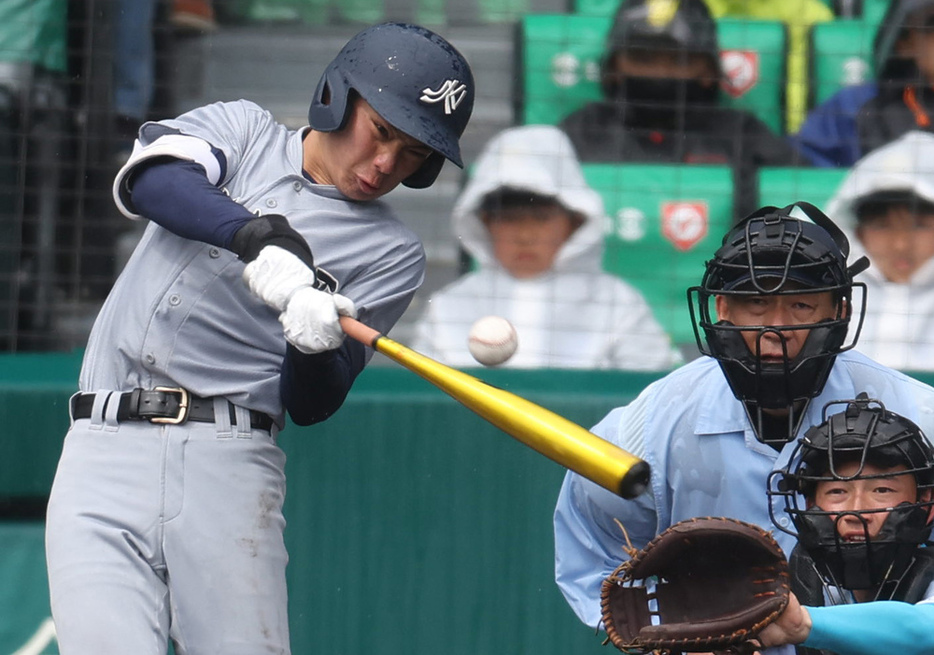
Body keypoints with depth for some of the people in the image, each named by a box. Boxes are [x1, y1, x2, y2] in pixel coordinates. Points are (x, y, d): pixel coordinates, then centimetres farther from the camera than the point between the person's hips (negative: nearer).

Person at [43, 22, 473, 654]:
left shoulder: (392, 252, 12)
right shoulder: (243, 129, 15)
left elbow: (311, 406, 3)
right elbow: (149, 179, -9)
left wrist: (316, 347, -19)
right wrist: (261, 238, -25)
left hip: (228, 466, 0)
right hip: (105, 454, 0)